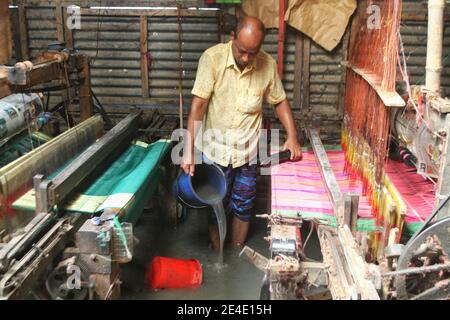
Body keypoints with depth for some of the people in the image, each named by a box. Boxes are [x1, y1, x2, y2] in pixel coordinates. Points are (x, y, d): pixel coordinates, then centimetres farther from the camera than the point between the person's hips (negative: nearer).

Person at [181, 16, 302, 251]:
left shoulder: (268, 64, -9)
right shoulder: (212, 58, -18)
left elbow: (280, 101, 5)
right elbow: (198, 104, -20)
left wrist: (292, 136, -7)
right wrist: (189, 150, -25)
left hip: (248, 150, 2)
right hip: (216, 149, -2)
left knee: (244, 207, 13)